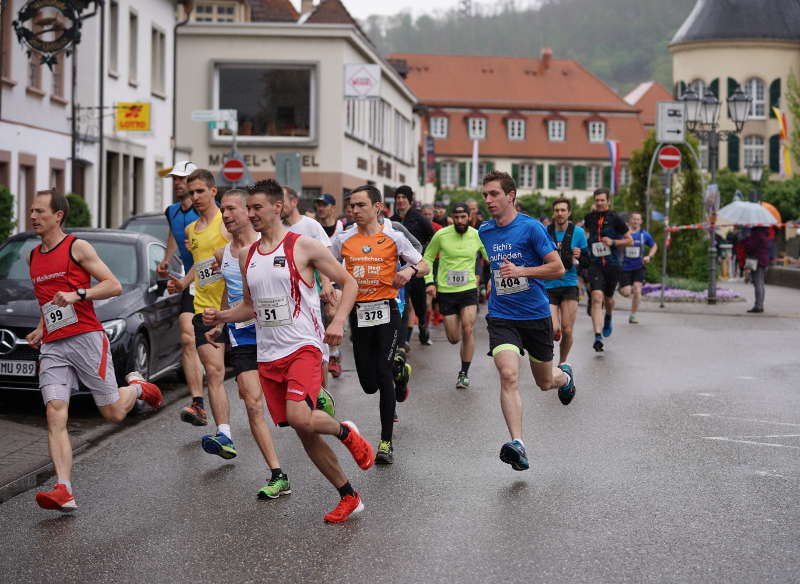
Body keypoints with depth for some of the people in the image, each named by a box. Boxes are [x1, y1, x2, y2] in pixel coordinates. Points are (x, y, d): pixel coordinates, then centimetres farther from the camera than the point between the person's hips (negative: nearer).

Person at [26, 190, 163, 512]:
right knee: (55, 415, -12)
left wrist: (78, 294, -19)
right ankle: (63, 491, -18)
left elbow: (114, 285, -6)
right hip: (52, 347, 5)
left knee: (114, 412, 0)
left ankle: (137, 386, 35)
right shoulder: (33, 257, 18)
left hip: (87, 337, -5)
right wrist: (41, 329, 16)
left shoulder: (77, 247, -2)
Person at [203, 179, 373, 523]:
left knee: (299, 417, -27)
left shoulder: (303, 246, -6)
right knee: (305, 433, 7)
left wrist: (338, 321, -16)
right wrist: (222, 317, 3)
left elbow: (348, 282, -1)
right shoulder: (247, 256, 12)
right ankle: (348, 498, 20)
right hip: (268, 354, 6)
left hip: (303, 346, -6)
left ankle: (345, 432, 5)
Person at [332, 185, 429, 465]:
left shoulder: (393, 238, -2)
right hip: (358, 313, 3)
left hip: (386, 311, -3)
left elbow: (424, 266, 3)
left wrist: (410, 269, -19)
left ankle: (386, 442, -2)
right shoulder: (343, 239, 4)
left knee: (383, 375, -10)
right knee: (369, 384, 3)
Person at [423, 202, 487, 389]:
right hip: (445, 291, 0)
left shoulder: (477, 236, -3)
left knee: (468, 330, -15)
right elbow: (427, 258, 6)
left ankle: (464, 373, 1)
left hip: (468, 290, 0)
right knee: (454, 338, 2)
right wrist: (429, 282, -4)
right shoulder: (441, 235, -6)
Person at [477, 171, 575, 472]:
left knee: (545, 382, 14)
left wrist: (521, 271, -22)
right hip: (501, 317, 2)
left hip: (536, 314, -2)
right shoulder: (485, 231, 6)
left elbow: (558, 268, -12)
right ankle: (517, 444, -23)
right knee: (509, 375, -21)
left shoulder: (531, 227, -10)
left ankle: (565, 376, 52)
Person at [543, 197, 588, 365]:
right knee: (554, 330, -15)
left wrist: (577, 260, -12)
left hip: (569, 285, 0)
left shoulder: (578, 232, 1)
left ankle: (562, 363, 21)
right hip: (548, 286, 0)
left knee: (567, 331, -3)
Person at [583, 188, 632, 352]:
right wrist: (586, 237, 10)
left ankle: (608, 319, 52)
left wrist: (613, 242, -14)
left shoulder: (615, 218, -5)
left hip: (612, 264, -1)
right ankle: (598, 337, -22)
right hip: (595, 264, 1)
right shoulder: (590, 217, 5)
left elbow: (630, 240, 0)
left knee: (608, 298, 15)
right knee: (597, 298, -17)